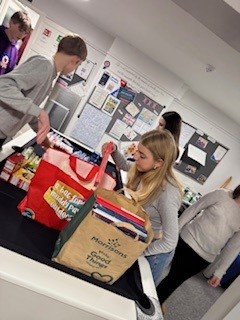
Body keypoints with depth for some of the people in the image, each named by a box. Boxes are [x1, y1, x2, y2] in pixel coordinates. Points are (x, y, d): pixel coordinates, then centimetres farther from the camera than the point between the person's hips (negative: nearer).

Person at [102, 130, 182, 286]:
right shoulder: (146, 172, -18)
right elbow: (126, 166, 6)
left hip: (155, 251, -6)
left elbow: (170, 242, -26)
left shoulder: (167, 194, -36)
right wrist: (114, 151, -12)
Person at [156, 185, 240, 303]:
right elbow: (191, 210, -6)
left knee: (175, 281, 10)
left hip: (204, 258, 2)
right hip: (186, 242, -2)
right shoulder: (221, 195, -10)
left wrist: (219, 272, 1)